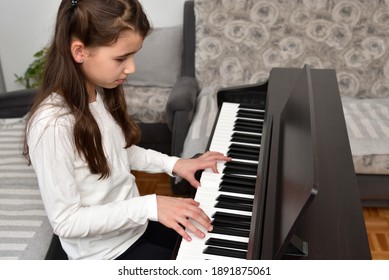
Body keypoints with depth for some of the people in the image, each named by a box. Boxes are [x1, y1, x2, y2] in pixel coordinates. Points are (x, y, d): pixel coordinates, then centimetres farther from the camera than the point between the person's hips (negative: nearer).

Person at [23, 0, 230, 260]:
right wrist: (150, 206, -30)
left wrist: (172, 164, -2)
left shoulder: (101, 93, -7)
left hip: (135, 224, 7)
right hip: (105, 252, -7)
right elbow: (66, 222, -26)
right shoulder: (52, 125, -31)